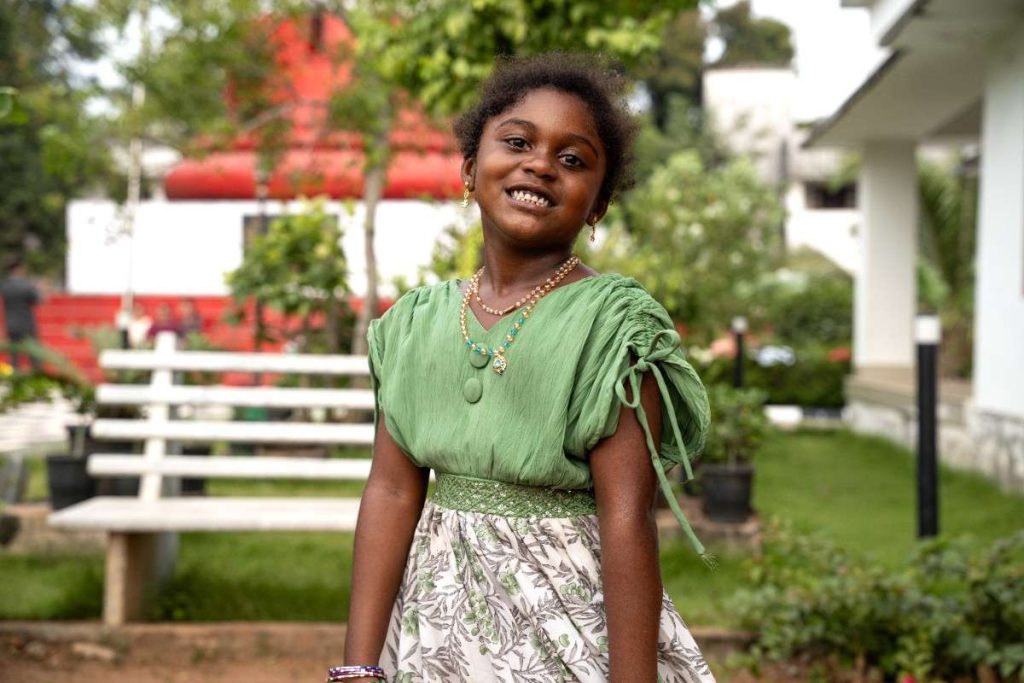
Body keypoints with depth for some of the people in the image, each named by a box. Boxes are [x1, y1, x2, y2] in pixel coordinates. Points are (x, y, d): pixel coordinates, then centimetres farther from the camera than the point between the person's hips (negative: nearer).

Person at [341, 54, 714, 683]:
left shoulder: (612, 322, -12)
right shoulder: (417, 321, 3)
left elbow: (627, 520, -17)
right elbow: (391, 492, -1)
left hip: (569, 622, -4)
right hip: (436, 621, 4)